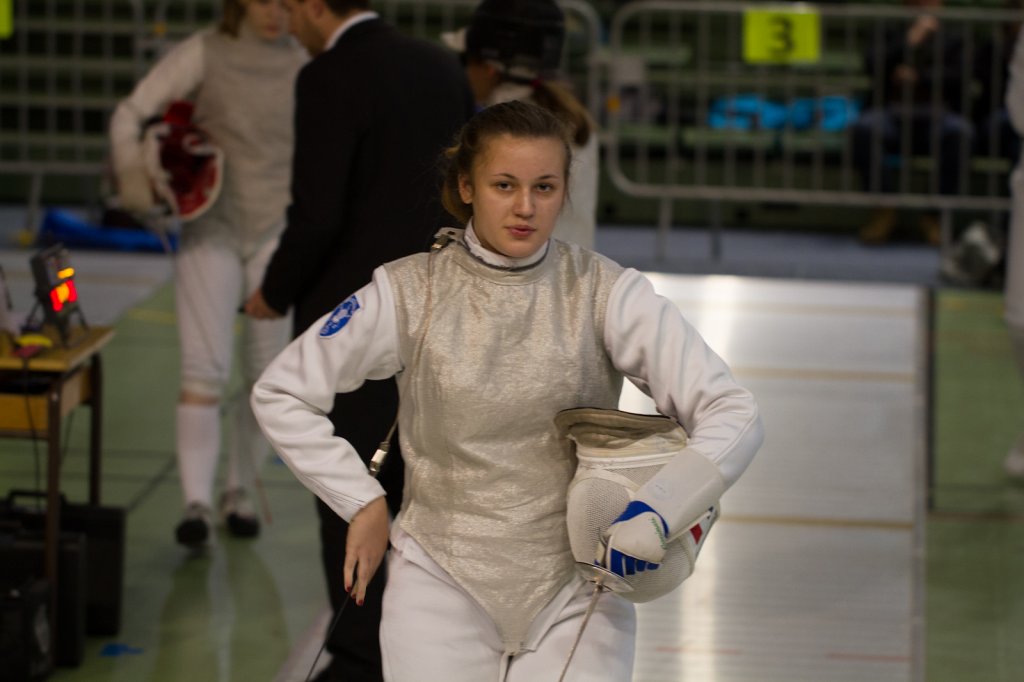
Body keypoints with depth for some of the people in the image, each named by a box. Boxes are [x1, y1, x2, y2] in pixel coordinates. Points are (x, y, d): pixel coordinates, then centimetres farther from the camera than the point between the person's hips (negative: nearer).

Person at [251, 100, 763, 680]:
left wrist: (657, 512, -29)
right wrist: (361, 502, -3)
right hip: (443, 579, 1)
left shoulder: (607, 293, -9)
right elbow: (281, 394, 2)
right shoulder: (411, 291, -7)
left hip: (574, 586, 0)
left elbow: (732, 414, -14)